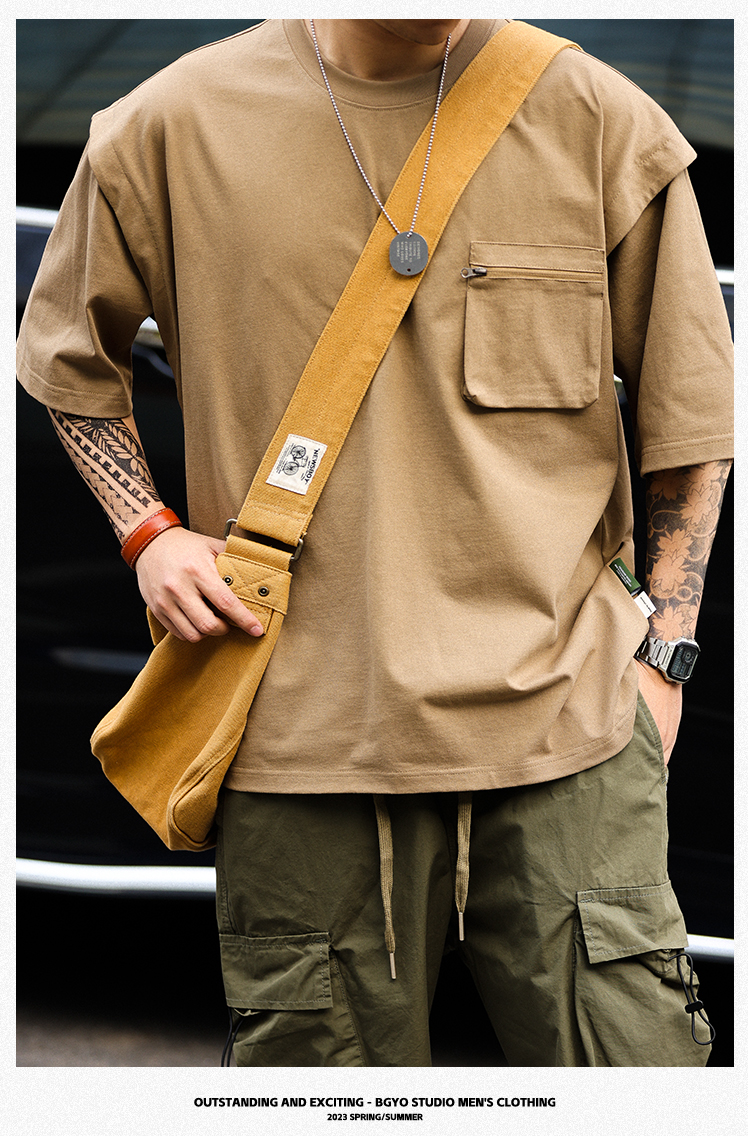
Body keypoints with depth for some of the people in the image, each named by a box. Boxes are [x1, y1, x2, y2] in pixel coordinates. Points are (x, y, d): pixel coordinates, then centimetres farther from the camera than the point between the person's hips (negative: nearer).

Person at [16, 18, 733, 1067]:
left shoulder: (599, 123, 0)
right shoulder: (174, 127, 1)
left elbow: (689, 405, 10)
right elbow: (67, 354, 19)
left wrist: (660, 654, 6)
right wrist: (148, 531, 5)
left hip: (567, 713, 0)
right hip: (304, 731, 1)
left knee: (631, 1057, -1)